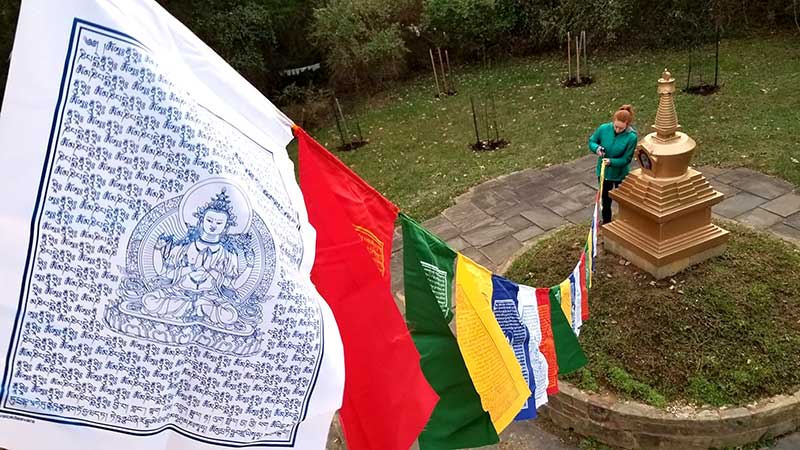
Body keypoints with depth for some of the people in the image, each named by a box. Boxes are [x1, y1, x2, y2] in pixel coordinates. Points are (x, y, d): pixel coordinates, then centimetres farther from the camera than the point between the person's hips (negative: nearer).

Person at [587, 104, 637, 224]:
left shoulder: (631, 137, -24)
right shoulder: (604, 128, -18)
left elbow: (626, 159, -19)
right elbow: (591, 141, -1)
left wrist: (611, 162, -36)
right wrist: (597, 148, -23)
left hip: (621, 174, -2)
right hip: (603, 172, 2)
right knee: (606, 201, 18)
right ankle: (606, 225, 39)